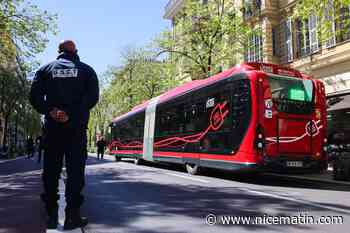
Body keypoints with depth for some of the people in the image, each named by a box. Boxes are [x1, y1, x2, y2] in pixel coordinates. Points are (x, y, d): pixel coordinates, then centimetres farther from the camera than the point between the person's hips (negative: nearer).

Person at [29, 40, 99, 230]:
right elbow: (93, 97, -8)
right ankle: (72, 216, 0)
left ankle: (52, 215, 13)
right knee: (75, 170, 0)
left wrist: (50, 111, -9)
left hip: (52, 127, 2)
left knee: (51, 171, 8)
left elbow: (35, 96, -3)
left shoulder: (46, 69, 12)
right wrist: (72, 114, -13)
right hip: (76, 127, -1)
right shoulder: (86, 70, 8)